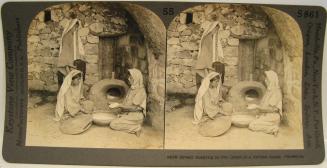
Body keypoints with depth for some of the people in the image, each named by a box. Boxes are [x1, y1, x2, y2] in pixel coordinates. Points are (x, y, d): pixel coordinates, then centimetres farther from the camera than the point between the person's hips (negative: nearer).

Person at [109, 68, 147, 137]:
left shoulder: (140, 91, -18)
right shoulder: (132, 88, 9)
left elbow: (134, 107, -21)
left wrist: (119, 105, -20)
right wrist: (117, 105, 4)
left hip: (135, 117, -9)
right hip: (128, 114, 9)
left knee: (113, 124, -14)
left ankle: (136, 128, -7)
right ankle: (135, 126, 5)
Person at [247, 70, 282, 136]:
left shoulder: (276, 92, -17)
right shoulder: (270, 90, 11)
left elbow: (271, 108, -22)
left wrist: (256, 107, -19)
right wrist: (255, 106, 9)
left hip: (271, 118, -10)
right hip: (265, 116, 10)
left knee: (252, 126, -20)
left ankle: (273, 128, -10)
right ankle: (272, 127, 7)